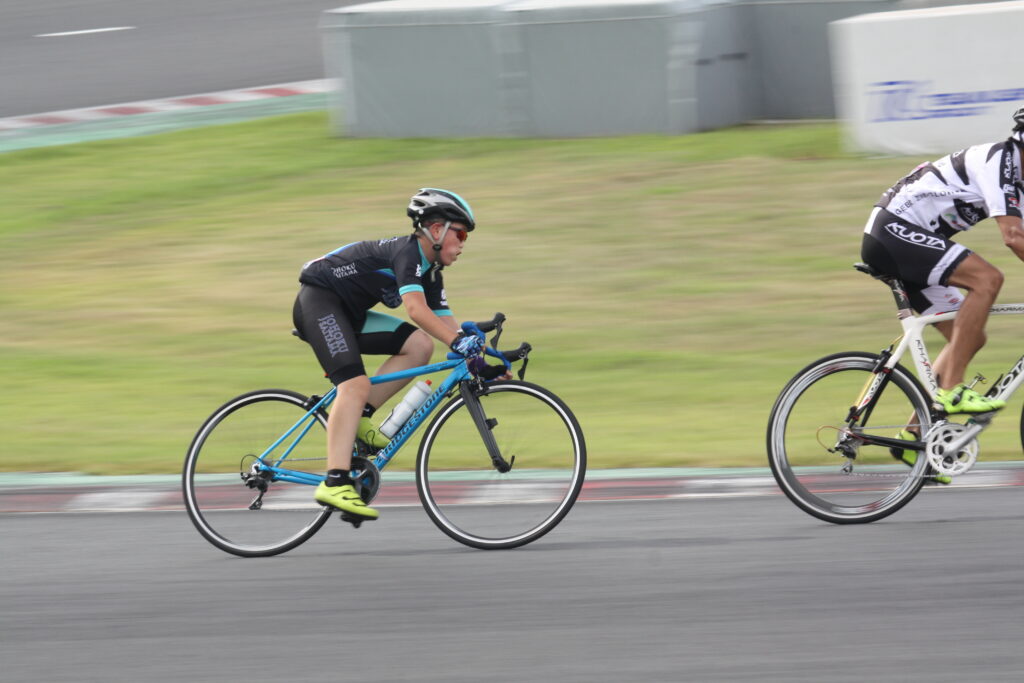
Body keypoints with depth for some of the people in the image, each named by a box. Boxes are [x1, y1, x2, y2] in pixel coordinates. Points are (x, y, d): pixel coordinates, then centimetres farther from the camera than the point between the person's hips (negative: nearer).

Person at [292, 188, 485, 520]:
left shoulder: (429, 273, 11)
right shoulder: (407, 252, -19)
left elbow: (446, 323, 9)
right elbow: (415, 308, -32)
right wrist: (458, 342, -40)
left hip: (348, 314, 10)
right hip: (319, 299, -10)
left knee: (419, 345, -4)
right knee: (356, 385, -26)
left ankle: (358, 416, -2)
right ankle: (335, 483, -35)